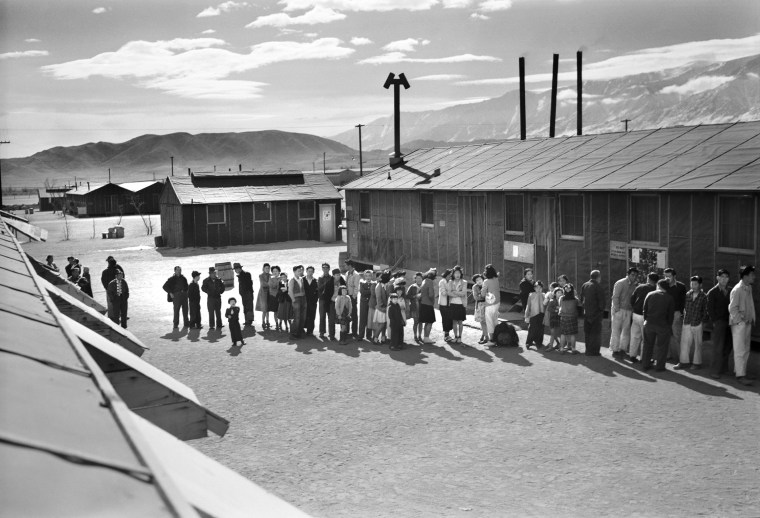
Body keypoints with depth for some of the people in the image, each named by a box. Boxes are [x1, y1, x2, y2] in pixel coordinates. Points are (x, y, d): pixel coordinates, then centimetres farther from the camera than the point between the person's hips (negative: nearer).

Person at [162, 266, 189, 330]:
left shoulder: (183, 278, 14)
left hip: (184, 295, 5)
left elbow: (186, 286, 28)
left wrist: (186, 292, 13)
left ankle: (186, 323, 16)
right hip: (176, 295, -5)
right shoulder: (172, 279, 0)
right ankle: (176, 324, -1)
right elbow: (165, 286, -2)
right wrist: (170, 293, -9)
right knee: (176, 310, -6)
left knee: (185, 310, 7)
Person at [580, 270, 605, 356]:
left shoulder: (584, 285, 7)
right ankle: (593, 351, 1)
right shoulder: (598, 287, -12)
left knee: (587, 332, 14)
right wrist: (601, 312, 0)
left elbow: (581, 299, 11)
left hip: (586, 313, 6)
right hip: (596, 313, -6)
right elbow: (601, 301, -13)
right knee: (595, 333, 1)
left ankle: (588, 350, 21)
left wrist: (584, 307, 15)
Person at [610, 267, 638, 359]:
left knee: (626, 331, 4)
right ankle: (615, 350, 6)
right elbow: (615, 297, -11)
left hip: (629, 311, 5)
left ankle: (623, 349, 13)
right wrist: (617, 309, -14)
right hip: (619, 310, -5)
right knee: (616, 331, 0)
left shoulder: (635, 285, 10)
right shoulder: (620, 283, -7)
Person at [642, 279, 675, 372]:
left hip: (649, 323, 2)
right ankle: (659, 366, 11)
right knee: (661, 346, 10)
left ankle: (645, 365, 18)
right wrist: (669, 325, 11)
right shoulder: (669, 298, -3)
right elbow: (671, 314, 0)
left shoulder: (650, 294, 1)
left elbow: (645, 310, 5)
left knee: (648, 345, 14)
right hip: (663, 325, -2)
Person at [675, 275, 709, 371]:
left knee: (697, 344, 6)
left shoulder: (703, 297, -4)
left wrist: (703, 319, -3)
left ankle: (697, 363, 16)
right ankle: (684, 362, 12)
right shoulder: (688, 294, 6)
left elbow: (705, 311, 0)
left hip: (697, 324, -3)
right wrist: (684, 316, 8)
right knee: (684, 342, 4)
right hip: (686, 323, 3)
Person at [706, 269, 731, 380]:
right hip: (718, 323, -5)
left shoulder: (730, 291, 11)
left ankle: (723, 368, 21)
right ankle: (714, 371, -2)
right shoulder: (712, 292, -2)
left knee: (727, 347, 8)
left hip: (728, 322, 5)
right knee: (718, 348, -6)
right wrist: (715, 322, -10)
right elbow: (709, 309, -4)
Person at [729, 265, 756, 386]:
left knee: (746, 350, 13)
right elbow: (732, 308, -17)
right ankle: (740, 375, -1)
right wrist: (740, 321, -14)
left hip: (747, 323, 8)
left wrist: (752, 320, 12)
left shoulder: (749, 288, 9)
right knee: (740, 350, -5)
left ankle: (738, 371, 24)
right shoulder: (737, 290, -17)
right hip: (738, 324, -8)